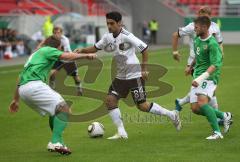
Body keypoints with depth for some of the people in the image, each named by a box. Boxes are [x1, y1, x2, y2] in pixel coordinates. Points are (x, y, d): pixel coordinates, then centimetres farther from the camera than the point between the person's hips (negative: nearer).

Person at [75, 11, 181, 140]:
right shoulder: (108, 37, 1)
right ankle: (121, 132, 3)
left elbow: (144, 50, -15)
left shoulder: (127, 36, -19)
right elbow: (95, 48, 13)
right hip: (121, 76, 7)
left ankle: (171, 115, 13)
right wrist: (82, 50, -5)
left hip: (135, 75, -7)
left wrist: (144, 70, -13)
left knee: (142, 106, -7)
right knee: (110, 100, -4)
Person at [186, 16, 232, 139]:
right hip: (197, 77, 8)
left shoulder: (212, 44, -17)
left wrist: (200, 78, -33)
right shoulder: (197, 39, 9)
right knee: (195, 108, 0)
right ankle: (224, 116, 18)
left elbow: (215, 65, -24)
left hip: (209, 77, -8)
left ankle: (217, 132, -21)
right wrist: (191, 66, 43)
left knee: (202, 102, -28)